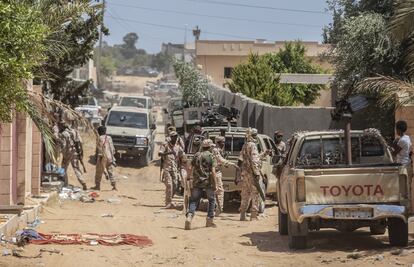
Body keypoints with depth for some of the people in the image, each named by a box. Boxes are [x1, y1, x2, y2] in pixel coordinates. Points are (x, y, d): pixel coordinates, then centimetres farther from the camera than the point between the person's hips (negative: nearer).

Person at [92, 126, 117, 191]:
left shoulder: (100, 138, -9)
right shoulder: (109, 138, 10)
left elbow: (99, 149, -13)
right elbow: (112, 148, 12)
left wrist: (99, 157, -10)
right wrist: (112, 156, 19)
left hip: (103, 156, -6)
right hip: (110, 157, 6)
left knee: (99, 172, 4)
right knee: (110, 172, 8)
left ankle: (97, 185, 8)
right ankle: (114, 185, 2)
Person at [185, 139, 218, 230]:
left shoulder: (196, 156, 8)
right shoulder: (211, 157, -5)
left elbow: (191, 169, 7)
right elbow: (213, 172, -11)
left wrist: (191, 180, 12)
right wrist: (215, 184, -8)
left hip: (197, 182, 3)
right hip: (208, 182, -3)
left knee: (194, 200, 4)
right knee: (212, 200, 15)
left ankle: (189, 216, -19)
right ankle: (209, 220, 16)